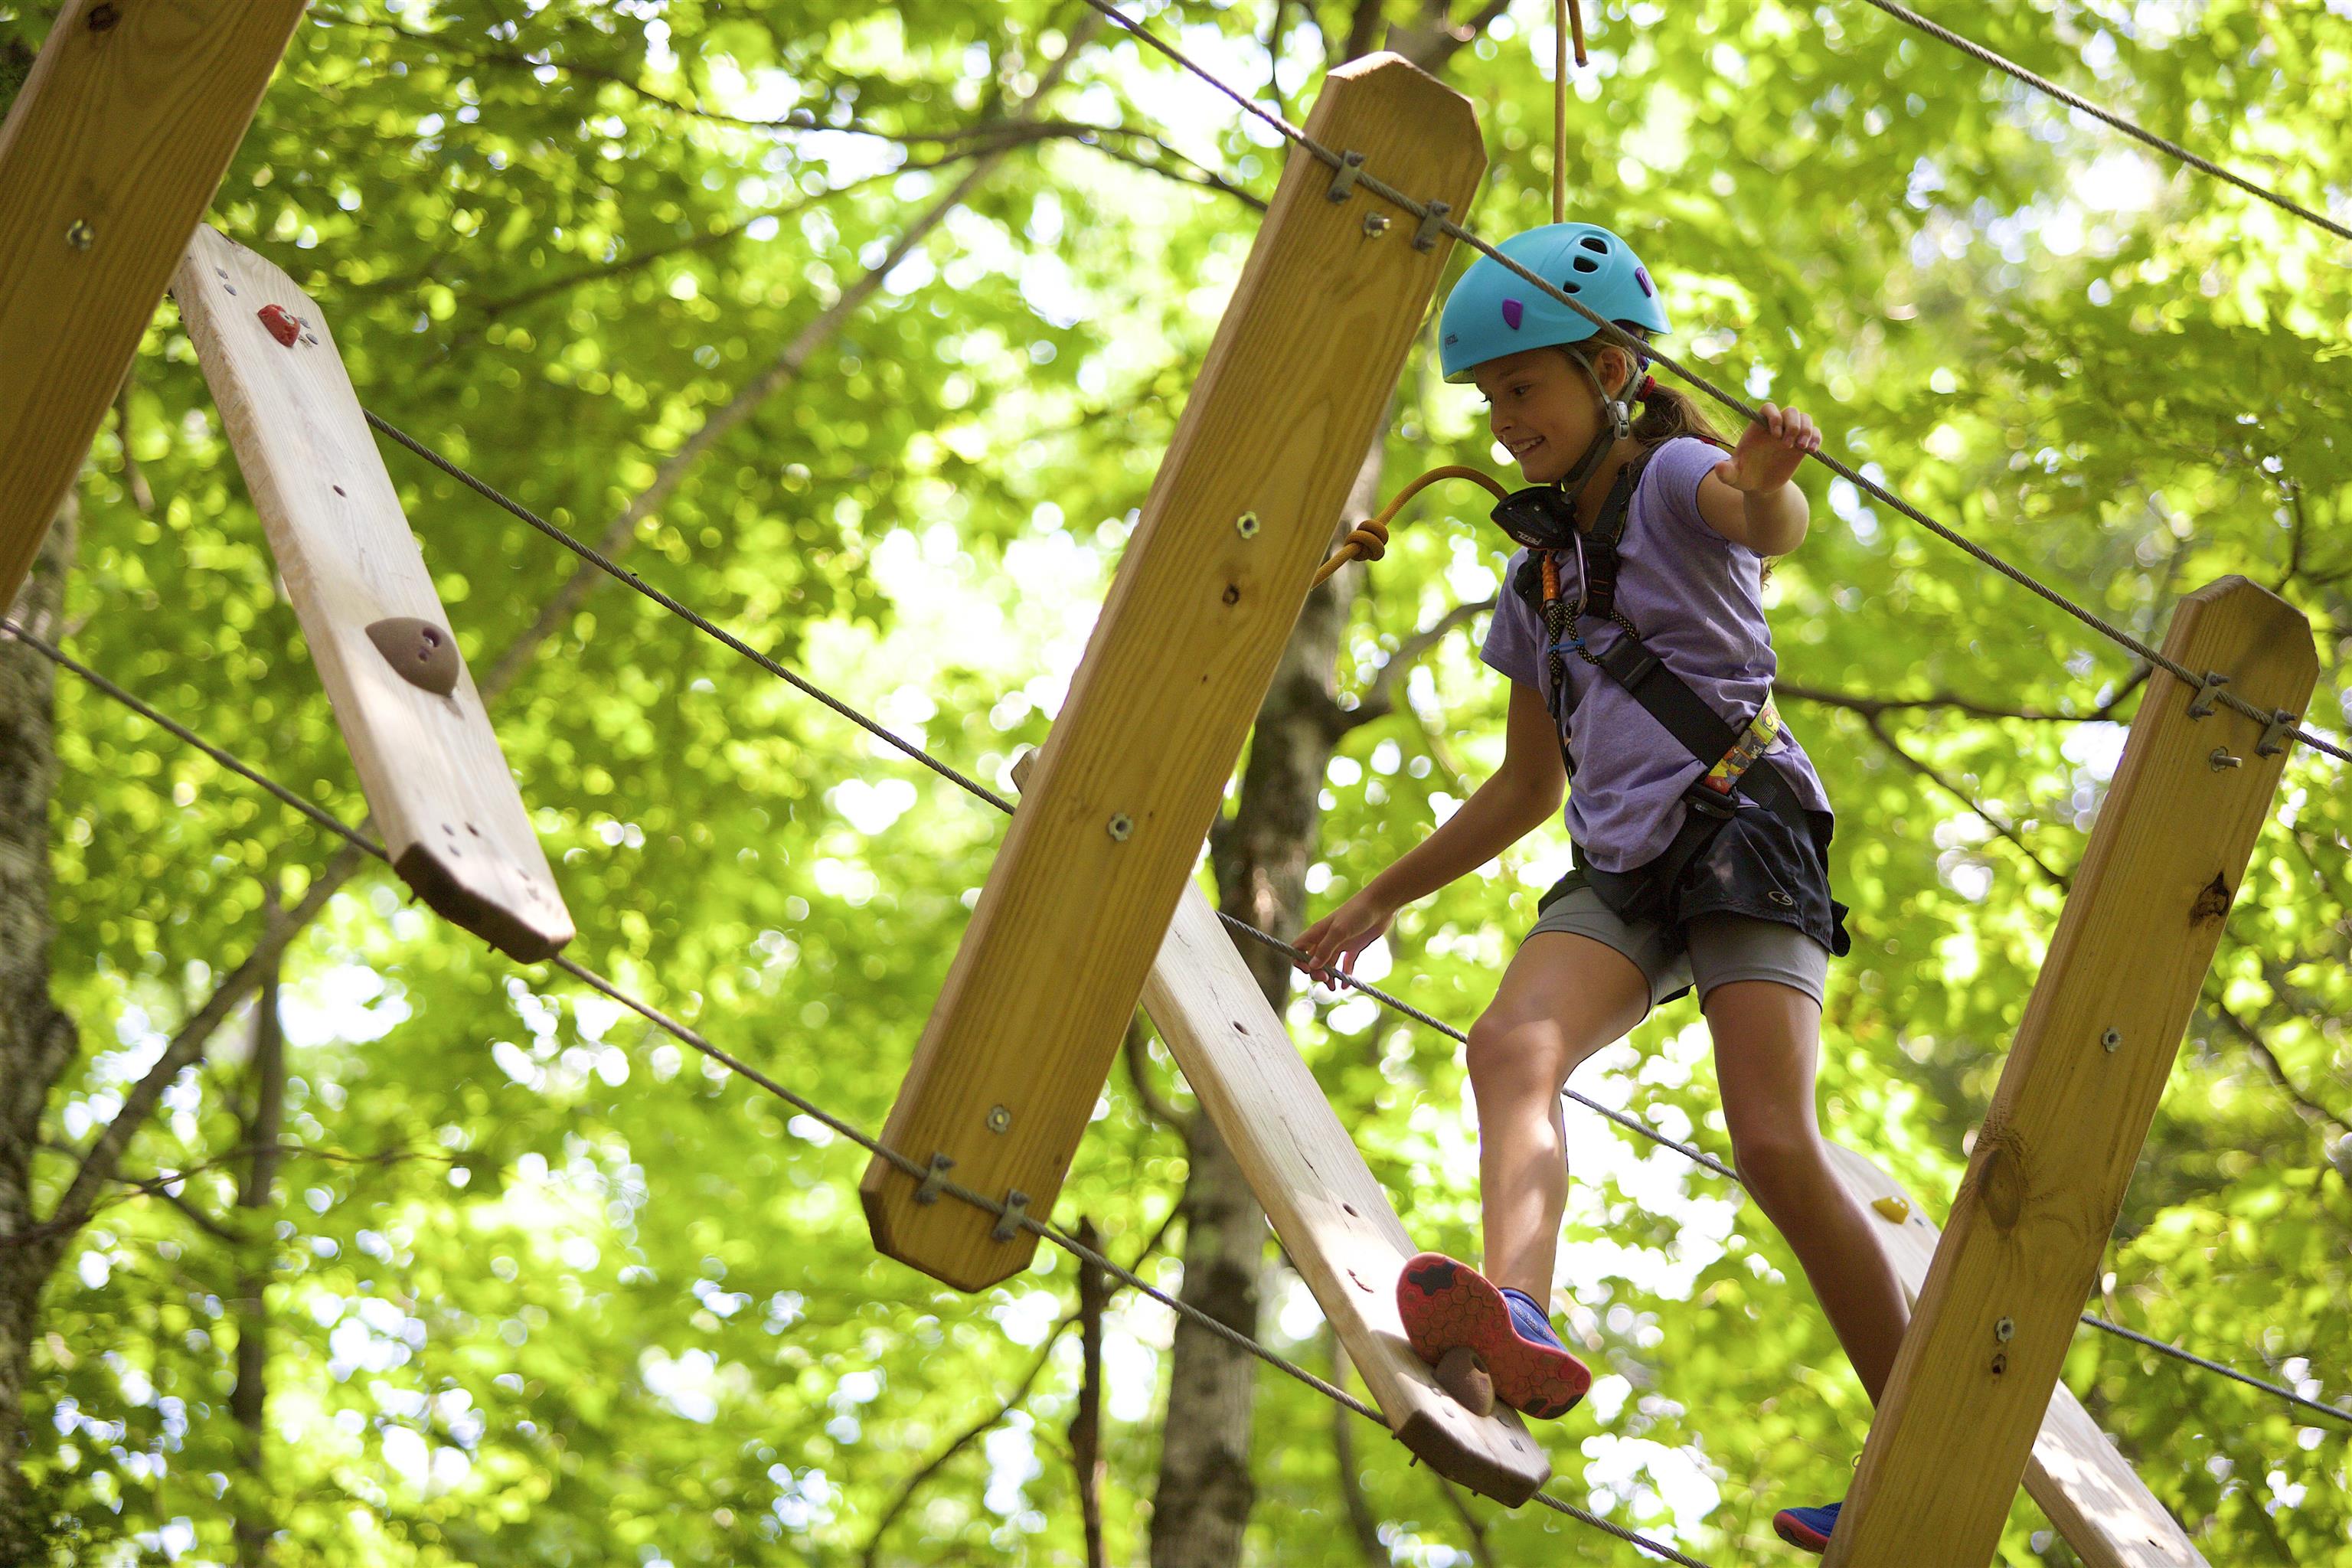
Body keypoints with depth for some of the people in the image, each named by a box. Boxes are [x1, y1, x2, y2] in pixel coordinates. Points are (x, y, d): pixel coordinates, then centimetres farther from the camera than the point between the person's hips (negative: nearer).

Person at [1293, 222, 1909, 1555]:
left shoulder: (1676, 480, 2)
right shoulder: (1538, 579, 23)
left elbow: (1769, 526, -24)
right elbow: (1529, 790, 31)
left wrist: (1771, 479, -49)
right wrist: (1382, 901, 29)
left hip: (1744, 832, -6)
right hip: (1618, 873, 6)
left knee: (1777, 1150, -20)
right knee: (1511, 1046, -26)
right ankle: (1520, 1320, -52)